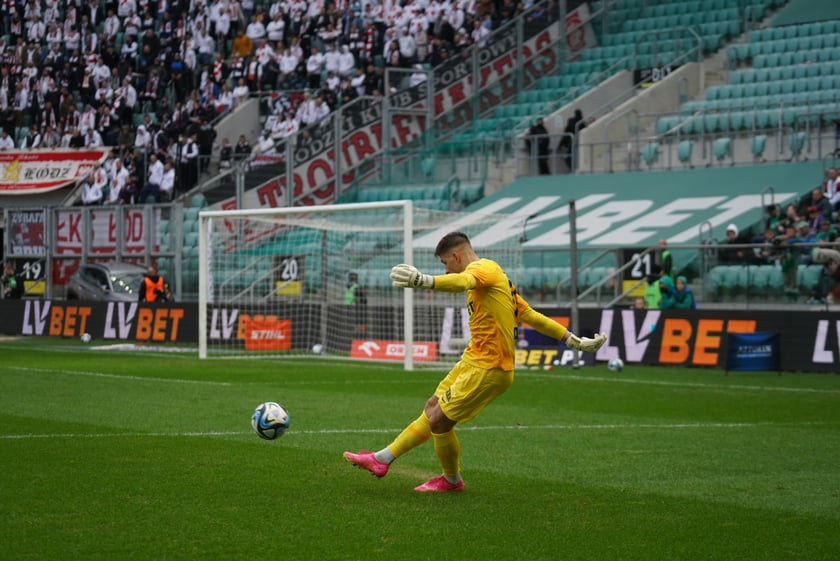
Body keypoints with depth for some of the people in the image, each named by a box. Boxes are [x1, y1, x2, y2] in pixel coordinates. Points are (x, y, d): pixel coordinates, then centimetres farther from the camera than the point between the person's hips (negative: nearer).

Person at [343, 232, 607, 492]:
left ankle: (452, 480, 16)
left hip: (488, 368, -10)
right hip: (472, 361, 10)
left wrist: (424, 280, -59)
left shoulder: (484, 268, -14)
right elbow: (532, 315, 20)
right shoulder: (494, 279, 18)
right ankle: (382, 459, 22)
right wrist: (574, 340, 25)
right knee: (432, 410, 14)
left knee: (438, 420, -5)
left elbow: (462, 282, -40)